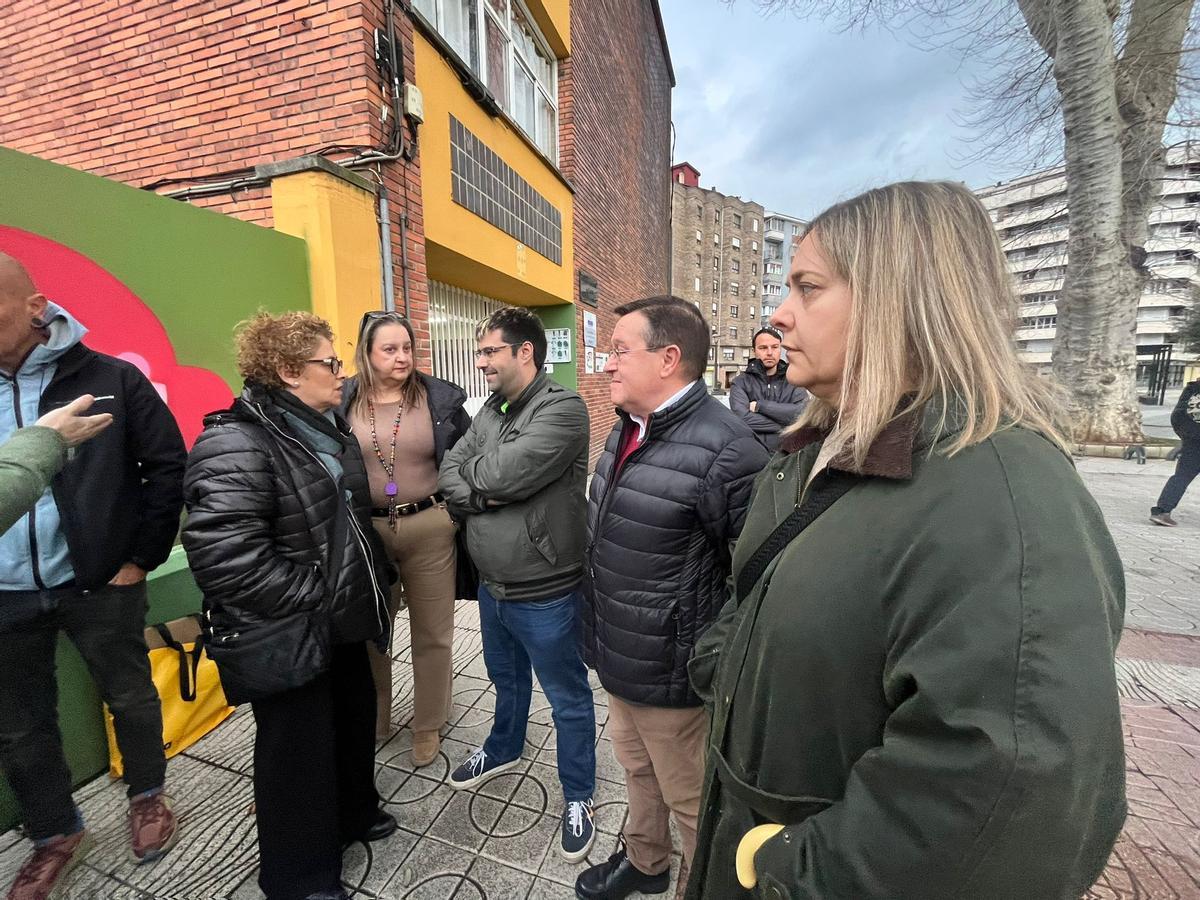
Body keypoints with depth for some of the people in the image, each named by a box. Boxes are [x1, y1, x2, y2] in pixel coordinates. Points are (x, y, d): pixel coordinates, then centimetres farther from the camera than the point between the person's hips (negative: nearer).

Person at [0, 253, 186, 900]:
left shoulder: (109, 379, -8)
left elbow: (168, 464, -6)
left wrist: (142, 556, -7)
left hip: (98, 582, -3)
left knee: (130, 697, 14)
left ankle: (147, 797, 38)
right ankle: (55, 836, 39)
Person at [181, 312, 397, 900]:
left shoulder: (327, 428, 8)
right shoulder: (237, 444, -22)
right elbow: (225, 557, -29)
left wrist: (371, 583, 13)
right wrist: (314, 597, -21)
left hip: (342, 624, 9)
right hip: (287, 641, -8)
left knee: (356, 722, 25)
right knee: (300, 752, 12)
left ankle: (353, 812, 52)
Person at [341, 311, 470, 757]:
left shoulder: (441, 397, -3)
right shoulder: (342, 400, -1)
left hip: (429, 529, -1)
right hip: (364, 532, 1)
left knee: (432, 634, 13)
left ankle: (428, 726, 35)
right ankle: (372, 722, 42)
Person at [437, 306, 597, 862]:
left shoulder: (563, 409, -20)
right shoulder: (490, 410, 6)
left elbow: (505, 473, -29)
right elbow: (448, 475, 2)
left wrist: (472, 470, -8)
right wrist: (483, 493, -18)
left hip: (545, 595, -7)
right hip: (491, 586, 7)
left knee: (567, 698, 14)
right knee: (506, 679, 30)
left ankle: (577, 796, 37)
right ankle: (504, 750, 56)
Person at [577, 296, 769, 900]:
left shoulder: (724, 449, -27)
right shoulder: (626, 429, 3)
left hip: (672, 674, -8)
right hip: (615, 658, 8)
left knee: (690, 801, 18)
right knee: (637, 772, 30)